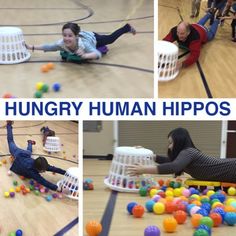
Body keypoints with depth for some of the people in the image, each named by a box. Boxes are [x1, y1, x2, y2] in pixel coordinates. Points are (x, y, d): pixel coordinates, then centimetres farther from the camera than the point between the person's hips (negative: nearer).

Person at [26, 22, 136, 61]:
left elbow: (98, 54, -61)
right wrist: (32, 47, -33)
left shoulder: (84, 44, -51)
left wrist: (85, 55, -79)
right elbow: (48, 46, -26)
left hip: (93, 37, -2)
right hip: (84, 34, 2)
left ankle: (128, 27, 52)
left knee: (110, 39, 27)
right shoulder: (62, 43, -39)